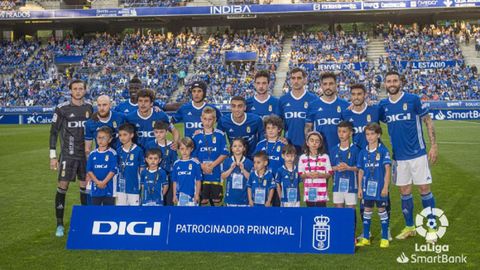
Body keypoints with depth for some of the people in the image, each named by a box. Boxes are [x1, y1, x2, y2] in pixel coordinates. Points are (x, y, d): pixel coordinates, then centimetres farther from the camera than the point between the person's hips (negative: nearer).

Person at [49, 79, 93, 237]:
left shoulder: (89, 107, 6)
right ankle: (59, 224, 3)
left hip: (85, 154, 4)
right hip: (68, 154, -4)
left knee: (85, 186, 7)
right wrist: (53, 156, -8)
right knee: (62, 186, -5)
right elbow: (53, 132, -4)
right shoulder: (62, 109, -6)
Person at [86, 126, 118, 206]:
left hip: (108, 188, -3)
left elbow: (113, 170, -9)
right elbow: (89, 170, 3)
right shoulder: (93, 154, 5)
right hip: (95, 188, 3)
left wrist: (104, 182, -14)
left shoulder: (112, 153, -6)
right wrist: (97, 182, -10)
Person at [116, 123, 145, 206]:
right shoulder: (118, 151, 4)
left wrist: (142, 186, -1)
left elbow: (142, 169, 0)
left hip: (134, 187, -3)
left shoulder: (138, 150, -7)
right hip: (121, 187, 4)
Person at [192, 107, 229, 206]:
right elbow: (193, 155, 4)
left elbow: (224, 154, -3)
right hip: (201, 174, 1)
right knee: (203, 200, 5)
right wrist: (202, 166, -12)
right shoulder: (197, 136, 3)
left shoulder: (220, 135, -1)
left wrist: (212, 165, -13)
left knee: (216, 200, 6)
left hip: (216, 173, -1)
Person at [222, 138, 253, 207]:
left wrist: (243, 169, -16)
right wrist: (231, 168, -14)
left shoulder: (249, 162, -1)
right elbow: (223, 177, -2)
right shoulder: (227, 161, 3)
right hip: (231, 195, 1)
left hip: (244, 195, -1)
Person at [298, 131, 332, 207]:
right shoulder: (303, 157, 4)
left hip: (321, 191, -1)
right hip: (309, 191, 1)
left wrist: (319, 174, -16)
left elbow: (329, 174, 3)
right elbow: (300, 175, 6)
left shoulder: (325, 157, 1)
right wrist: (307, 175, -15)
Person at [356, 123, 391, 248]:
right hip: (367, 186, 4)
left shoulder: (383, 151, -6)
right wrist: (360, 188, 7)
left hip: (379, 186, -3)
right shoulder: (363, 152, 5)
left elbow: (387, 170, -8)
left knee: (382, 210, 5)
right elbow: (361, 171, 9)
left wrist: (386, 187, -13)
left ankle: (385, 238, 13)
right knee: (367, 210, 9)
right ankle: (365, 238, 18)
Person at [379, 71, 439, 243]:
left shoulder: (413, 99, -7)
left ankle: (432, 227, 9)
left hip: (417, 153, -4)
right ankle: (409, 227, 22)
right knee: (404, 191, 10)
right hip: (398, 156, 4)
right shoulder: (383, 105, 4)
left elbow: (428, 121, -2)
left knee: (424, 189, -1)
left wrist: (434, 145, -6)